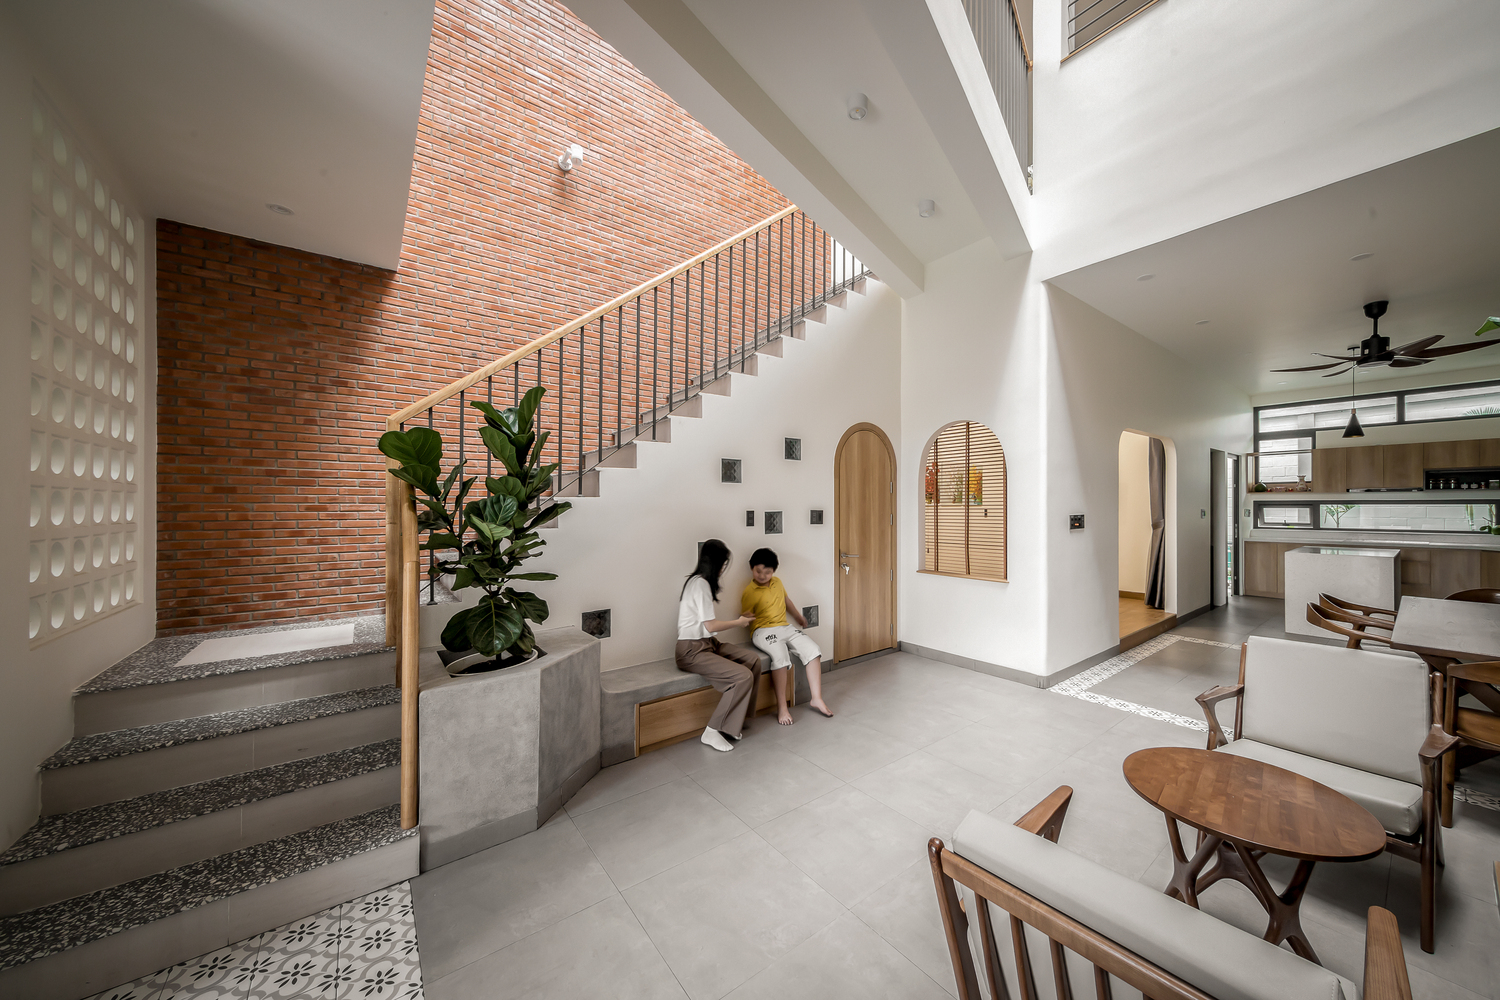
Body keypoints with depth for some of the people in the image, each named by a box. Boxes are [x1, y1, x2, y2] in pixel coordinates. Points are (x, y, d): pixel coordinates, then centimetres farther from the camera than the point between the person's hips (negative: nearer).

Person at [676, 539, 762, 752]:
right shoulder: (700, 583, -18)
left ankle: (738, 719, 7)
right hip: (692, 650, -10)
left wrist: (736, 620, 18)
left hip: (707, 643, 10)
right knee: (743, 676, -20)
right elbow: (710, 625, -19)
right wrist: (738, 623, -5)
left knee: (753, 659, -1)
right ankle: (714, 732, -7)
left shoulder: (701, 581, 12)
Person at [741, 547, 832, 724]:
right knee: (780, 655, -34)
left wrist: (799, 618, 37)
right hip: (763, 631, -6)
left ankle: (817, 698, -4)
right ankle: (782, 707, -21)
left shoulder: (777, 582, 12)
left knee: (813, 649, -12)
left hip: (785, 628, 6)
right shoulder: (749, 592, -6)